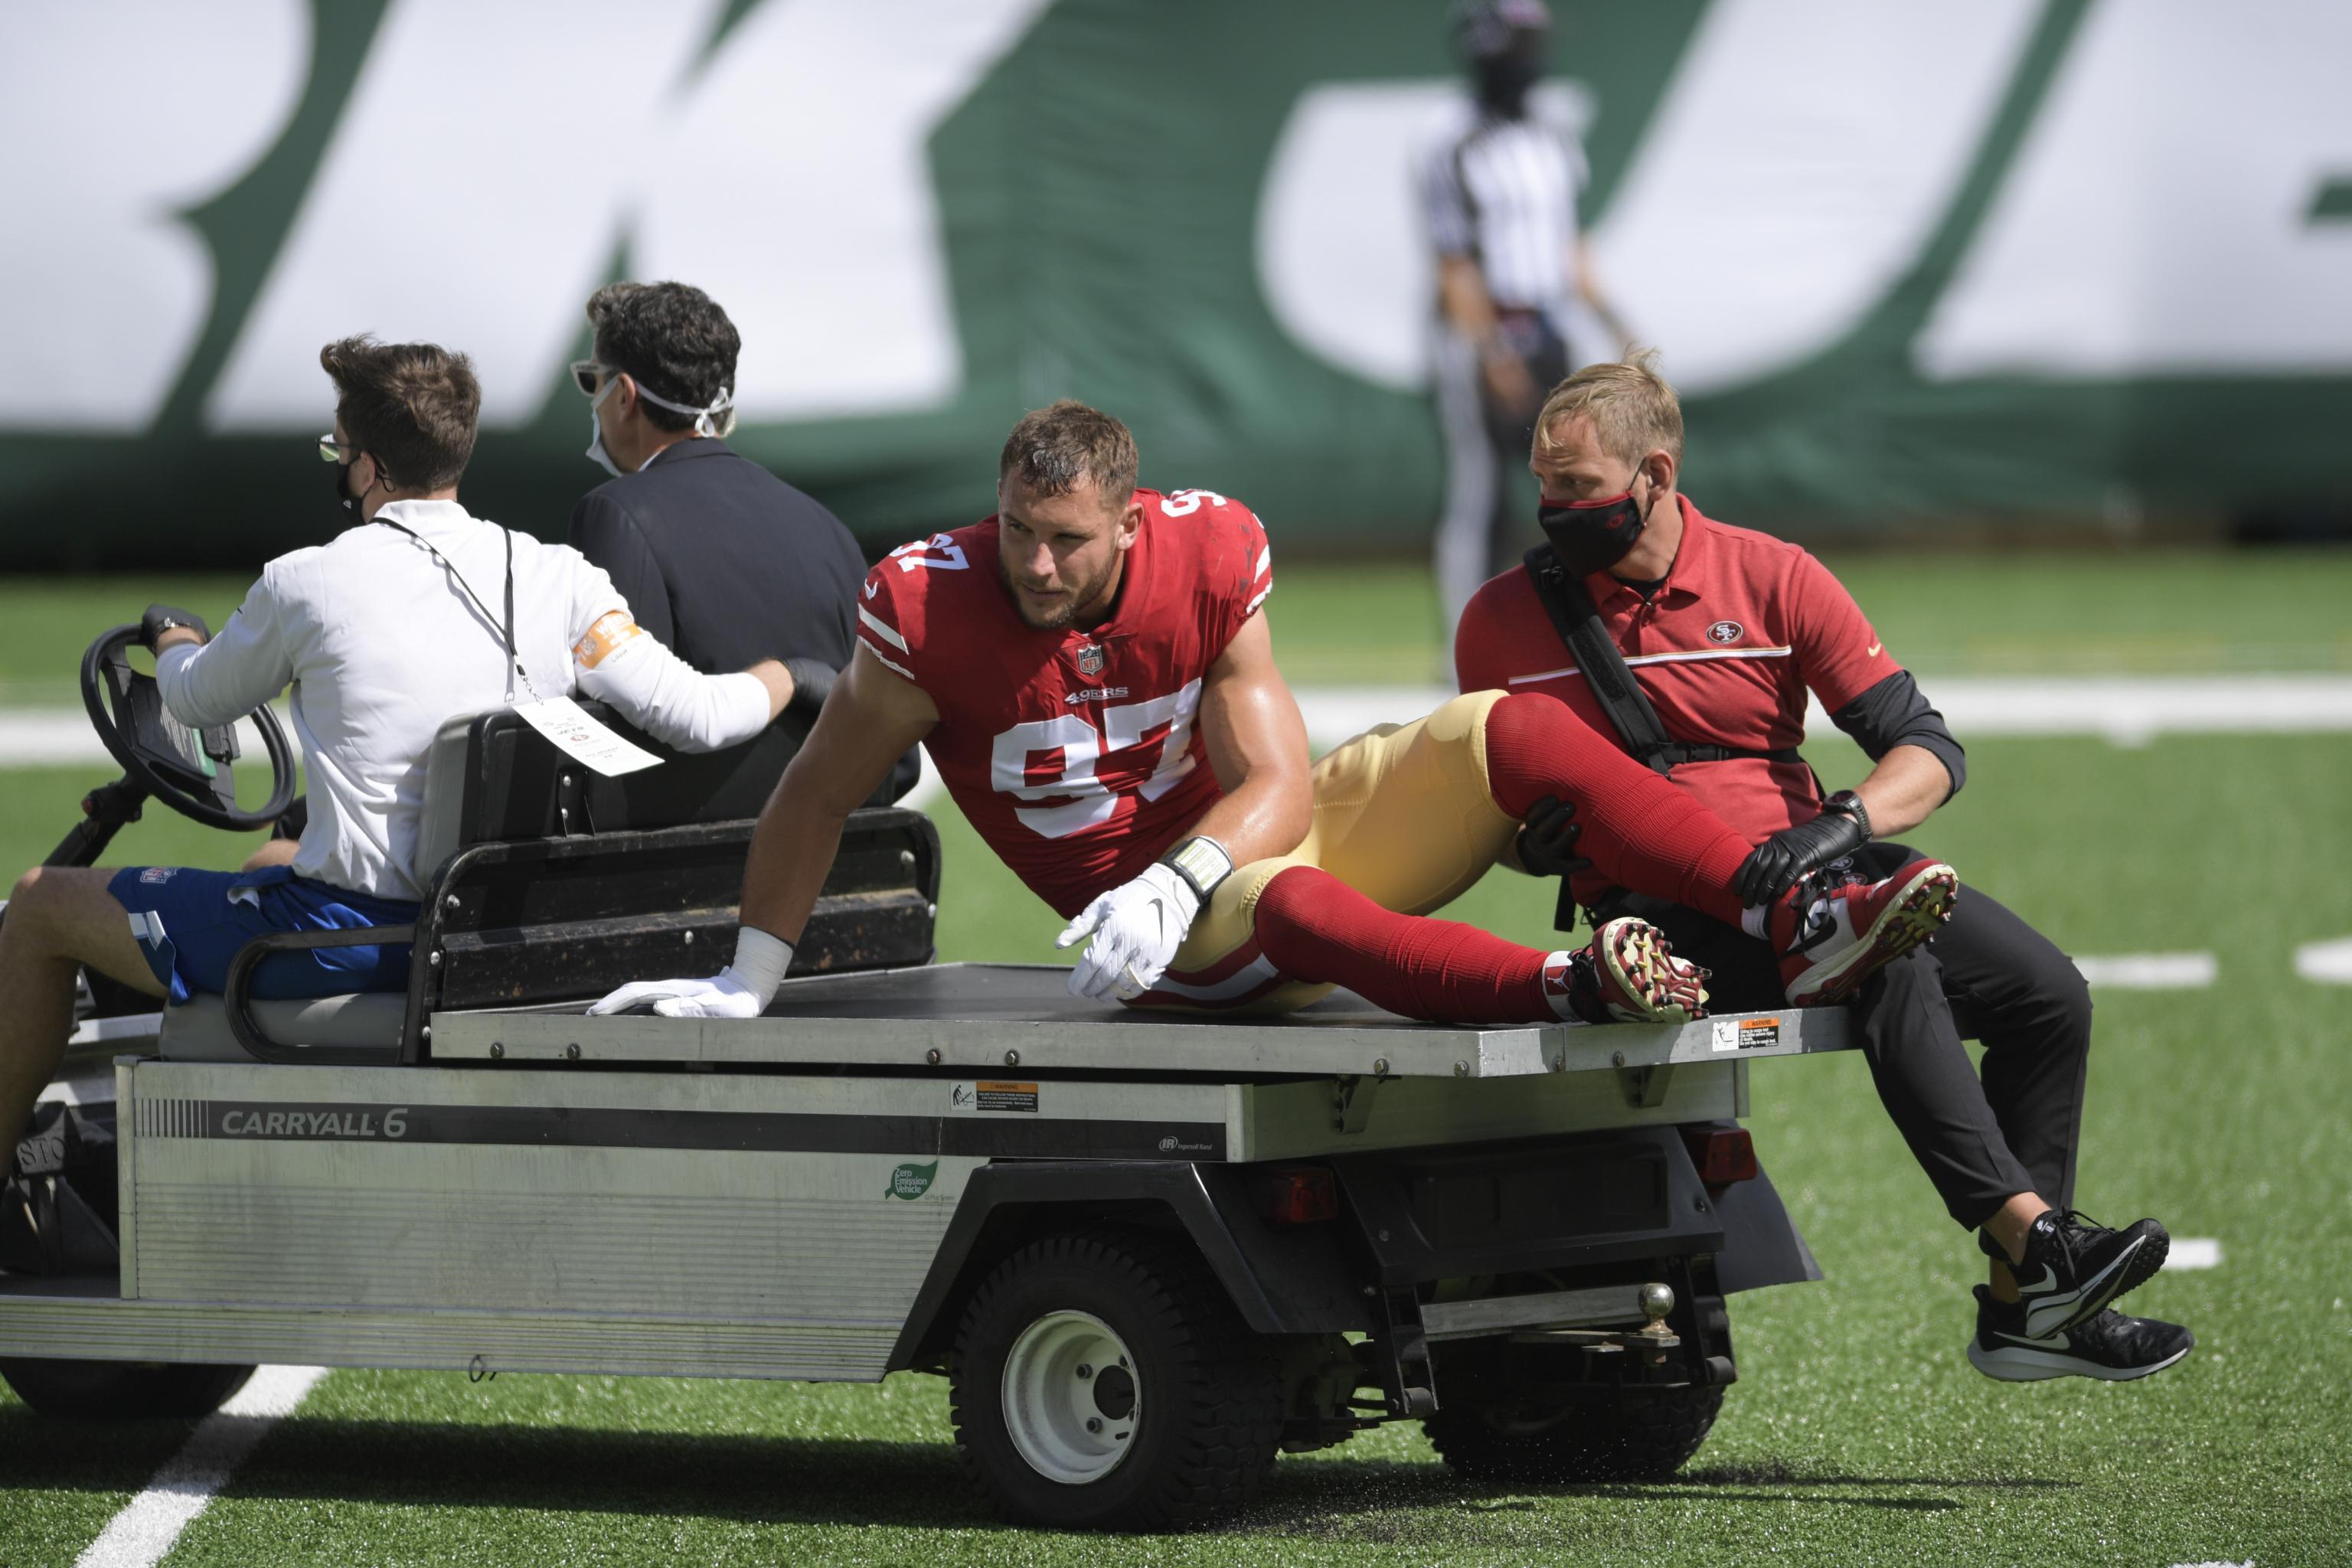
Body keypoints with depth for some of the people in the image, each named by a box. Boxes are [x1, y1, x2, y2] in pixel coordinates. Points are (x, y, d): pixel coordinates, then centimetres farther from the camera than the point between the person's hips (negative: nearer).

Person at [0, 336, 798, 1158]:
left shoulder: (305, 584, -12)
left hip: (348, 935, -6)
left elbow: (198, 703, 8)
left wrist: (174, 642, 31)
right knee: (264, 866, 40)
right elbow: (696, 719, -9)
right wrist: (777, 680, 12)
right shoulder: (557, 580, -4)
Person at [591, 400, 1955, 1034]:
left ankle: (1805, 921, -27)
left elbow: (1279, 785, -11)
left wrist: (1172, 881, -32)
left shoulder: (1207, 561, -11)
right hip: (1165, 919, -4)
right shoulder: (934, 612, -17)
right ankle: (1571, 990, -64)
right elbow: (819, 797, -3)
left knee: (1511, 733, -16)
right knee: (1290, 906, -40)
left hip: (1259, 827, 4)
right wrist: (750, 984, 1)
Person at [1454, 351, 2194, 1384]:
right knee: (1887, 961, -33)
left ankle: (2021, 1305, -6)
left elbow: (1928, 752, -1)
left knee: (2049, 994, -14)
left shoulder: (1771, 578, 4)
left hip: (1803, 864, 4)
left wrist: (1841, 824, -22)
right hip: (1657, 902, -4)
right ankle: (2030, 1230, -40)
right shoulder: (1507, 619, 4)